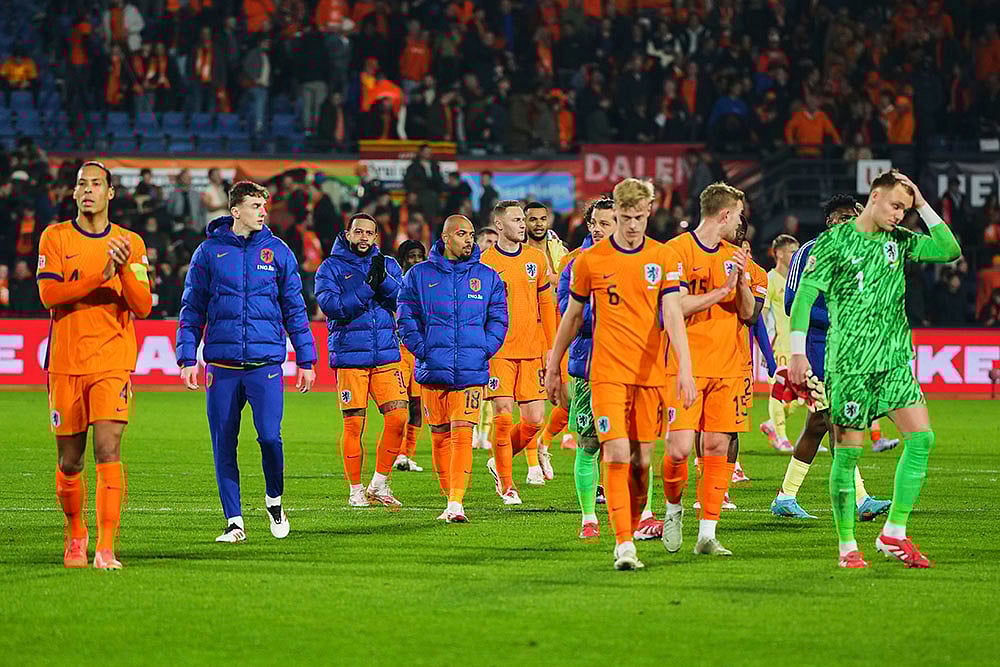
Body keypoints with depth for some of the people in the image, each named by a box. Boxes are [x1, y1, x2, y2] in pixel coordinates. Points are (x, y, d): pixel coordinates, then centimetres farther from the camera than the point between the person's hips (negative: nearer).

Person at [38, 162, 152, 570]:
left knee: (108, 449, -16)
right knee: (70, 461, 8)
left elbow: (143, 307, 0)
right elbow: (47, 293, -9)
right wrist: (100, 276, -18)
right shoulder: (55, 237, 4)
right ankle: (75, 534, 31)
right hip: (66, 363, 1)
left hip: (112, 363, -1)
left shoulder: (131, 243, 7)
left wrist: (126, 269, -17)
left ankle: (106, 548, -17)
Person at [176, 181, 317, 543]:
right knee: (223, 446, 1)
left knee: (270, 436, -12)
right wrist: (187, 358, 0)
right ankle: (234, 522, 10)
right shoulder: (209, 251, 5)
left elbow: (295, 309, 11)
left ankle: (274, 499, 15)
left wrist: (306, 360, 8)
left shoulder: (278, 251, 7)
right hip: (222, 362, 1)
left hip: (266, 361, -1)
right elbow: (192, 309, 8)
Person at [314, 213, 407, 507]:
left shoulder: (388, 265, 14)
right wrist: (368, 287, -17)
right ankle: (356, 490, 11)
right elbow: (331, 306, -12)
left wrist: (384, 280, -17)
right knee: (354, 425, -1)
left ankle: (379, 483, 9)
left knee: (398, 418, -6)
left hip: (386, 356, 3)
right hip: (350, 357, -3)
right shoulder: (331, 267, 4)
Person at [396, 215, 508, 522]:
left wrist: (484, 350, -2)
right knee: (440, 435, 6)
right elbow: (406, 317, 5)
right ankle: (449, 499, 18)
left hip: (471, 371, 0)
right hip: (433, 370, 1)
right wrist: (423, 350, -6)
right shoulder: (419, 275, 6)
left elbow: (498, 319, 12)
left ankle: (456, 504, -15)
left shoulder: (487, 277, 9)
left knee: (462, 434, -11)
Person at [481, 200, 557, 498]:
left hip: (531, 351, 4)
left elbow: (545, 304, 15)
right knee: (503, 417, -7)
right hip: (499, 352, -4)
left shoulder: (536, 258, 10)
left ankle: (499, 462, 24)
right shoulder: (486, 263, -2)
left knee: (534, 420, 0)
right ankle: (506, 485, 4)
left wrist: (550, 347, 12)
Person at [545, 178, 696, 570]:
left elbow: (672, 316, -5)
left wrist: (684, 368, -16)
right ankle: (624, 547, -16)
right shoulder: (590, 260, 1)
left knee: (641, 461, 6)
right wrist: (553, 368, 17)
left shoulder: (662, 258, 3)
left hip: (651, 373, 2)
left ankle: (630, 534, 21)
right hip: (608, 372, -2)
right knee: (617, 456, -13)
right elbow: (572, 317, 12)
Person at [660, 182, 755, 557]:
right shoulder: (678, 251, -5)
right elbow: (677, 306, -13)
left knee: (718, 447, 0)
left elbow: (748, 312, 13)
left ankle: (707, 535, 4)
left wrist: (741, 281, -5)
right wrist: (722, 289, -13)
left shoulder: (733, 255, 14)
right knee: (680, 448, -13)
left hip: (727, 368, 5)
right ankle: (673, 509, 16)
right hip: (685, 367, -5)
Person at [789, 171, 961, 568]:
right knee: (848, 451, -3)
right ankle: (847, 546, 7)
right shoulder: (834, 242, -4)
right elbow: (803, 297, -6)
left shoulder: (899, 241, 12)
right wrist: (797, 352, -14)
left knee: (922, 437, -7)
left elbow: (950, 251, 5)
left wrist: (923, 206, 0)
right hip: (850, 361, -5)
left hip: (894, 360, 5)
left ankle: (893, 534, 0)